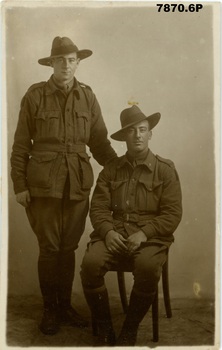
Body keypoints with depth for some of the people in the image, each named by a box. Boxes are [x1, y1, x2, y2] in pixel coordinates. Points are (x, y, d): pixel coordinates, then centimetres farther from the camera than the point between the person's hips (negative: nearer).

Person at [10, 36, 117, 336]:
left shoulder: (88, 96, 6)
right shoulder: (35, 95, -1)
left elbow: (100, 142, 8)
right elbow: (21, 145, 0)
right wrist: (20, 185, -4)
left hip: (79, 184, 2)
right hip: (44, 183, -2)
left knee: (69, 247, 10)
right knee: (49, 247, 4)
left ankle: (65, 305, 27)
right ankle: (50, 309, 23)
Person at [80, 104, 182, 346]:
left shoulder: (165, 169, 5)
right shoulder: (111, 169, 13)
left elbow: (172, 214, -1)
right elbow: (98, 207, 7)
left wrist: (144, 234, -15)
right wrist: (108, 231, -13)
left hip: (150, 237, -2)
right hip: (114, 234, 2)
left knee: (148, 268, -34)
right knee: (90, 263, -27)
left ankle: (130, 330, -7)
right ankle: (104, 328, -4)